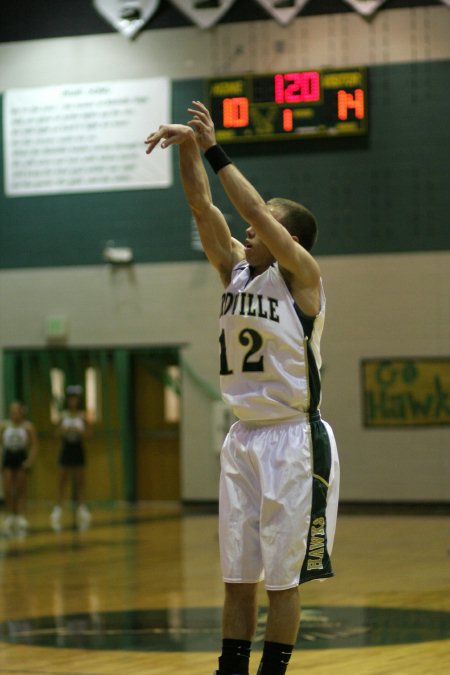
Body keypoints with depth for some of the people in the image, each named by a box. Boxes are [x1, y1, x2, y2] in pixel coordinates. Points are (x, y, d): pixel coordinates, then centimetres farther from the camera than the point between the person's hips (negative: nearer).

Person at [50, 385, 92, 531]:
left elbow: (88, 434, -3)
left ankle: (81, 507, 6)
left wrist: (79, 430, -20)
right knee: (62, 481, 0)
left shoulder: (82, 416, 0)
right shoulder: (63, 415, 2)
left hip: (78, 449, 0)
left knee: (80, 481, 2)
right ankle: (58, 508, 2)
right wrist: (65, 429, -19)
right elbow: (58, 432, 0)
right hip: (66, 449, 0)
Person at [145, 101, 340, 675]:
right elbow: (203, 208, 1)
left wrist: (214, 150, -17)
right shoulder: (235, 268, 10)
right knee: (237, 574, 9)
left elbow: (255, 209, -21)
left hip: (293, 440, -6)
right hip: (243, 438, 6)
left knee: (283, 576, 0)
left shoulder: (300, 273, -8)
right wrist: (187, 149, -12)